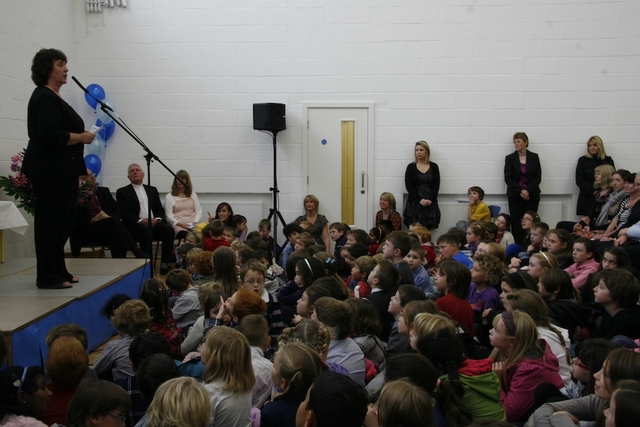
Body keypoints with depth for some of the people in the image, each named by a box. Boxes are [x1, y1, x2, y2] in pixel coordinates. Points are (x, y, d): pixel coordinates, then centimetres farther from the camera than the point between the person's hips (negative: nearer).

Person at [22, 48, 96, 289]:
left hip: (60, 171, 10)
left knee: (62, 222, 14)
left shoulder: (53, 97, 18)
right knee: (50, 222, -6)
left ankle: (58, 272, 23)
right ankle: (47, 277, 1)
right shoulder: (45, 98, -13)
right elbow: (51, 134, -24)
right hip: (50, 171, -10)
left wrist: (81, 135, 14)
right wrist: (81, 137, -14)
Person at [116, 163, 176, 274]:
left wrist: (157, 219, -6)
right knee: (146, 231, -37)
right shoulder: (122, 192, 9)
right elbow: (122, 213, -3)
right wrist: (140, 220, -17)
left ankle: (165, 265, -26)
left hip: (154, 223, 4)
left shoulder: (152, 190, 23)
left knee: (169, 229, -26)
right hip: (135, 226, -4)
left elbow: (160, 210, 18)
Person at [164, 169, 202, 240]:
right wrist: (180, 223, -12)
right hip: (178, 226, -3)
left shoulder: (193, 195, 24)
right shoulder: (169, 197, 14)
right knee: (185, 235, -41)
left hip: (193, 226, 3)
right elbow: (169, 216, 5)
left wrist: (195, 222, -4)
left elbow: (199, 212, 17)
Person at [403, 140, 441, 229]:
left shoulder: (434, 167, 9)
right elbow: (408, 186, -1)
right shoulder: (411, 167, 6)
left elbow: (436, 185, 4)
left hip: (430, 204, 1)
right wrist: (419, 200, -12)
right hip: (414, 203, -1)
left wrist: (430, 200, -11)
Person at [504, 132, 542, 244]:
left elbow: (538, 177, 2)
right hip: (515, 196, 0)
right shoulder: (510, 158, 5)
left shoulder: (534, 157, 7)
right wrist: (520, 191, -10)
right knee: (516, 223, -6)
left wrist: (528, 191, -11)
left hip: (531, 195, 0)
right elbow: (508, 178, 0)